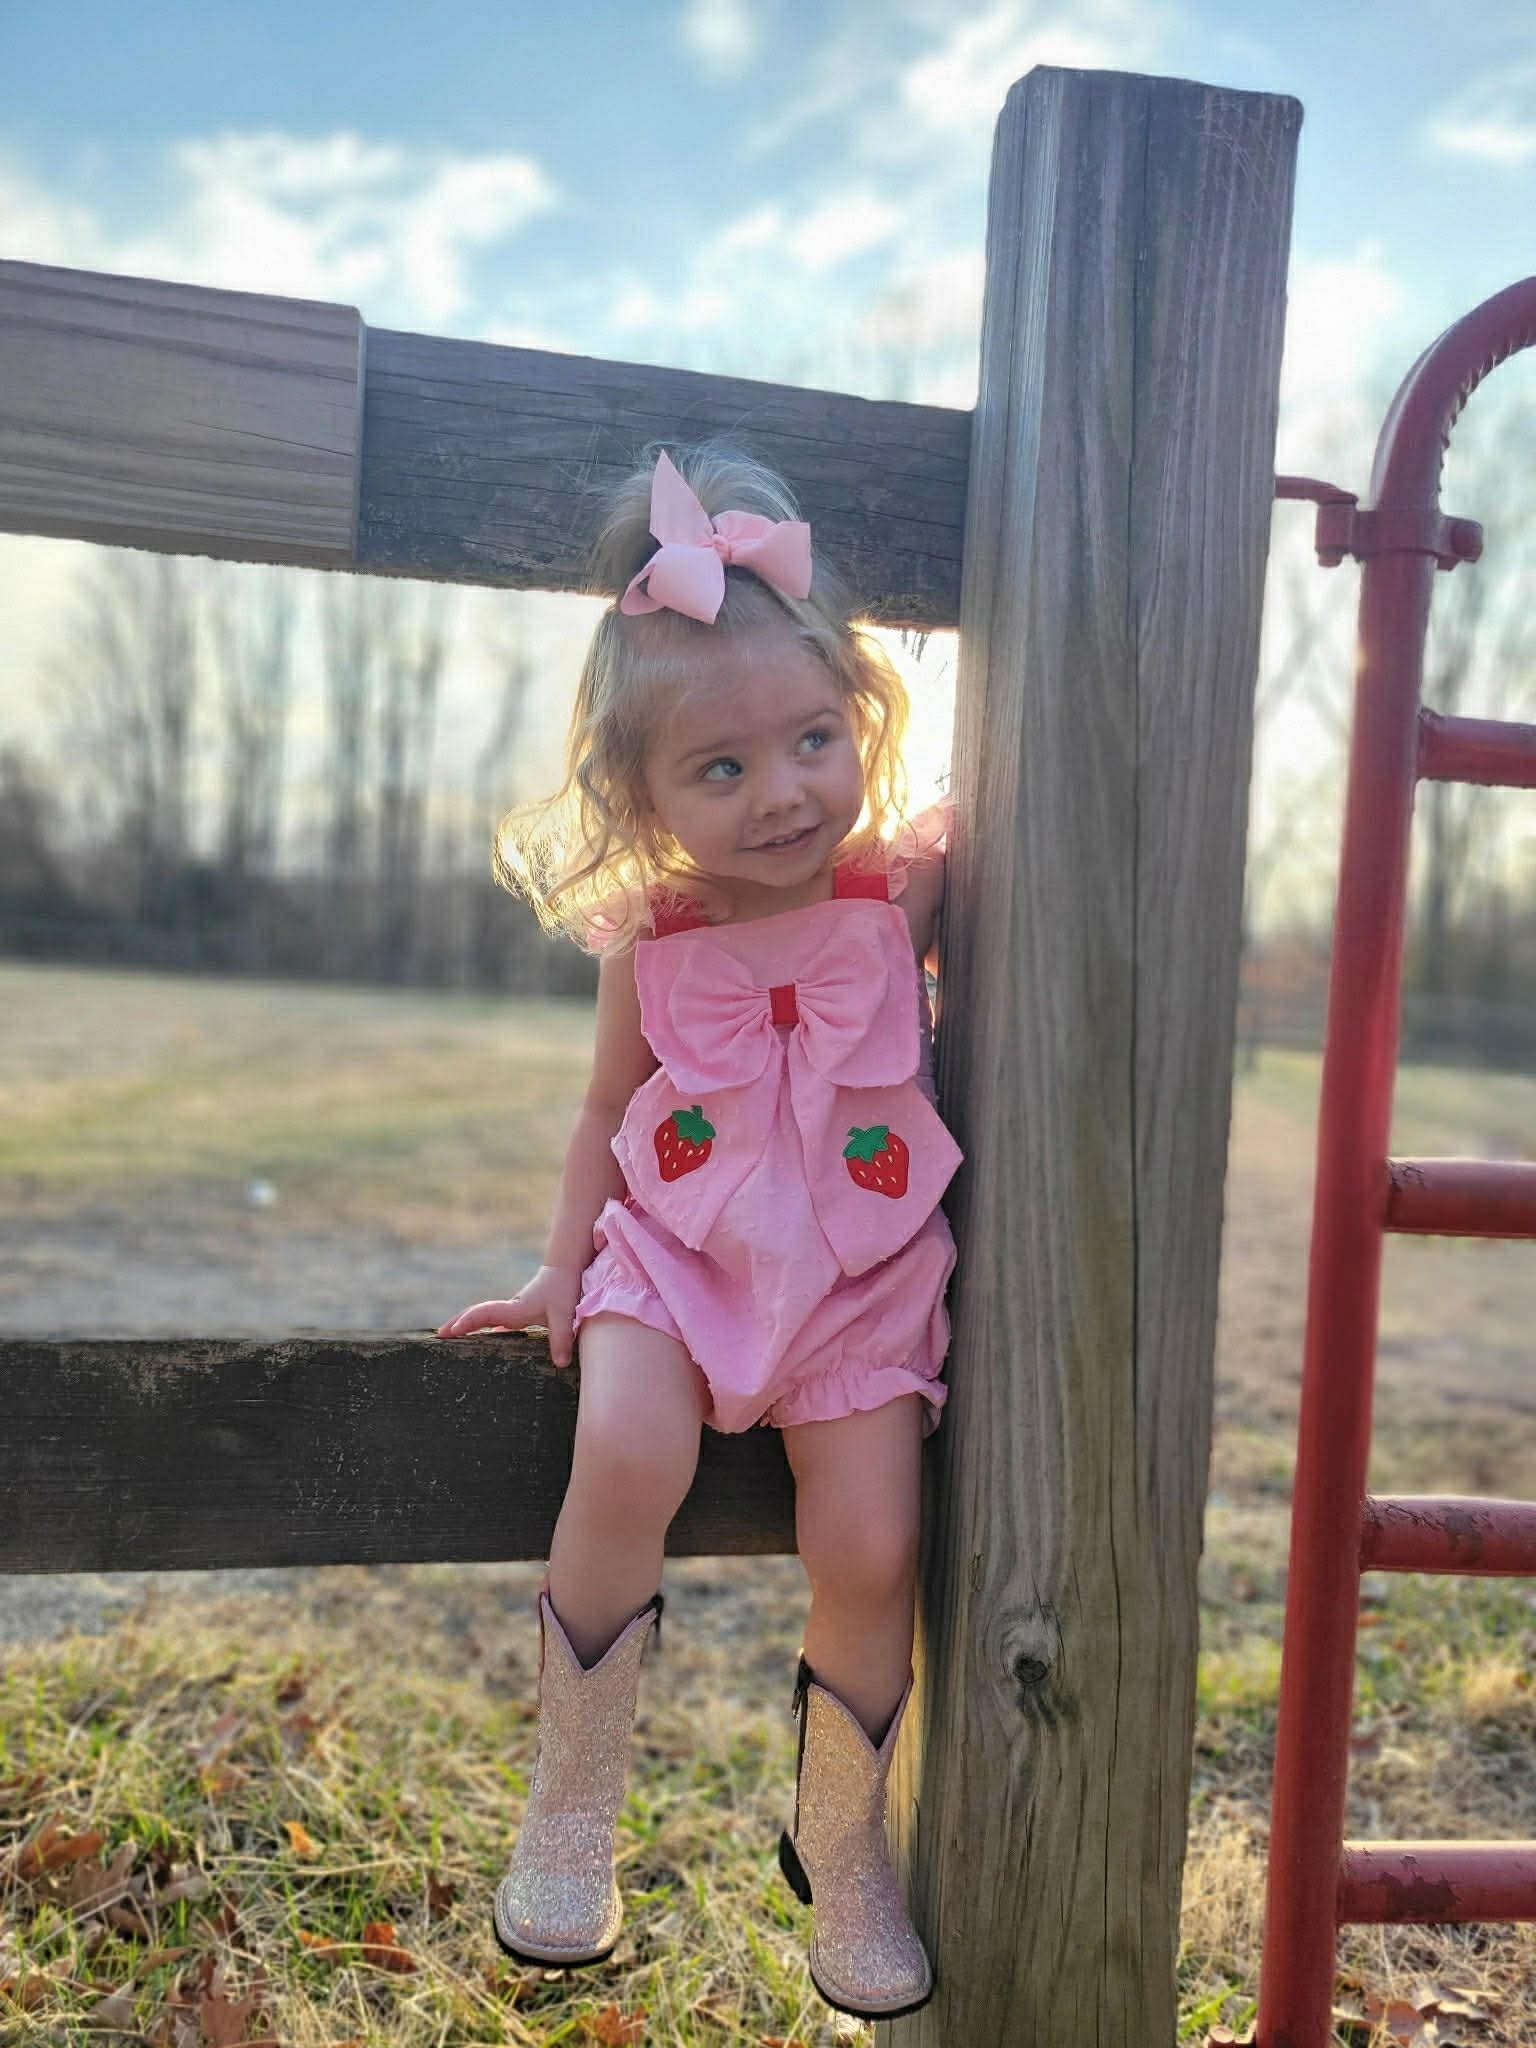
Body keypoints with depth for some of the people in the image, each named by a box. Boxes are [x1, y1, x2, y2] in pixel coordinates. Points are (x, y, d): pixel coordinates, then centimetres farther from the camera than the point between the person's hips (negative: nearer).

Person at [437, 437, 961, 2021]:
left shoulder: (910, 887, -8)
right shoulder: (652, 941, -4)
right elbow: (607, 1114, 8)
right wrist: (562, 1269, 3)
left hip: (862, 1275, 0)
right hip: (679, 1251, 0)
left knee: (868, 1555, -10)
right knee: (628, 1458, -27)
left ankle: (842, 1854, 20)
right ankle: (570, 1809, -3)